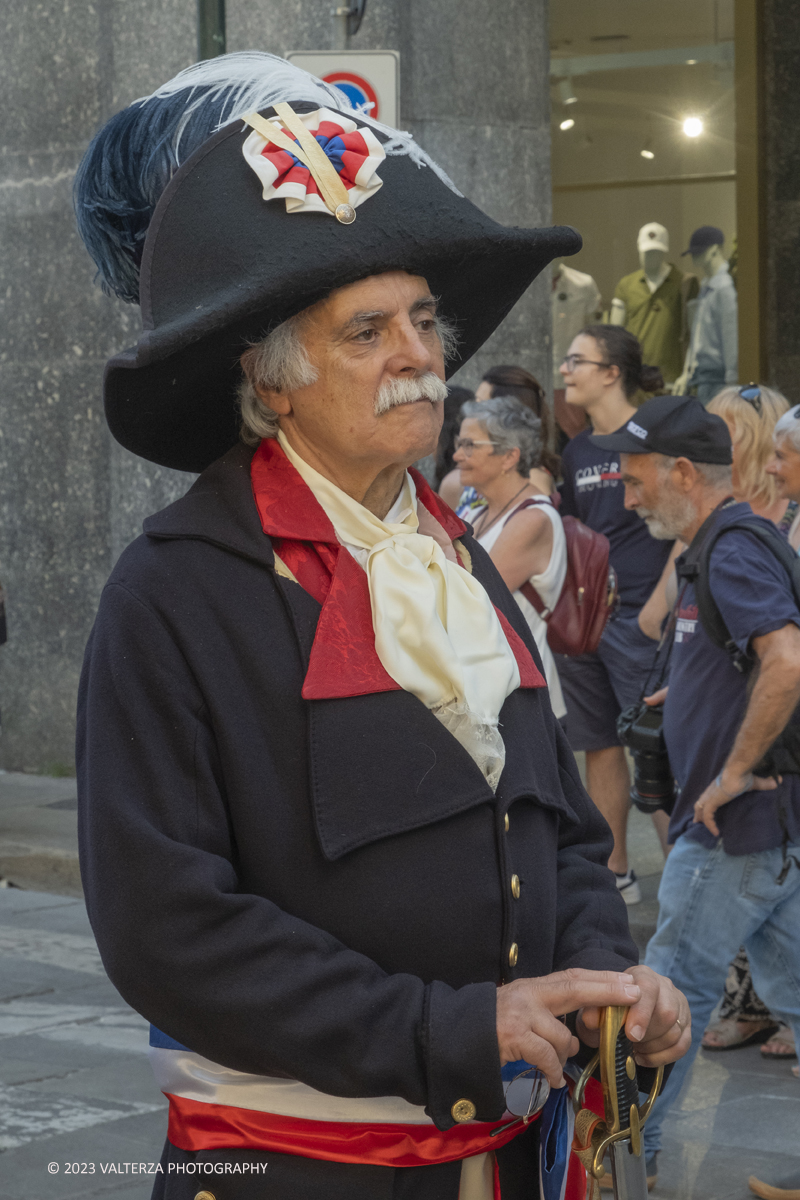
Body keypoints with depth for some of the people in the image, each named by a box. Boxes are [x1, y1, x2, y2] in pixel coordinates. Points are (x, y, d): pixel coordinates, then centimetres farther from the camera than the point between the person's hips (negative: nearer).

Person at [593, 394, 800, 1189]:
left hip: (733, 827, -10)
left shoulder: (732, 557, -19)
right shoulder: (722, 550, 12)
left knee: (673, 988, 3)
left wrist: (734, 772, -26)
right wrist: (691, 690, 18)